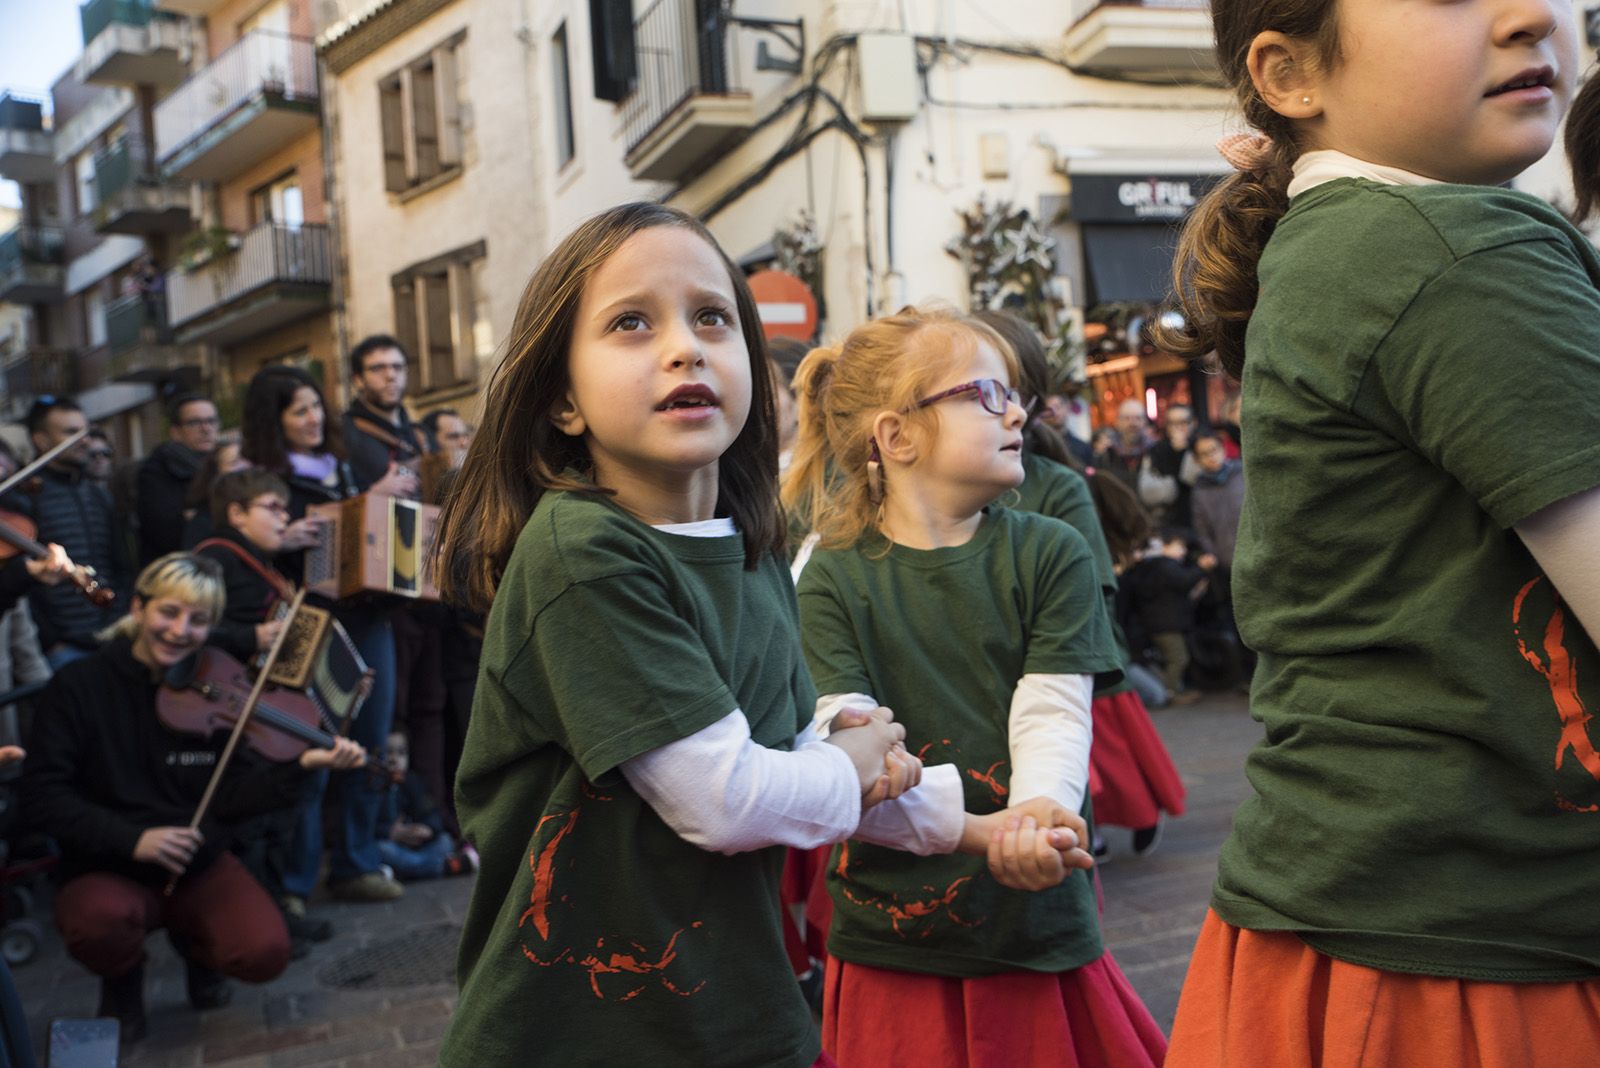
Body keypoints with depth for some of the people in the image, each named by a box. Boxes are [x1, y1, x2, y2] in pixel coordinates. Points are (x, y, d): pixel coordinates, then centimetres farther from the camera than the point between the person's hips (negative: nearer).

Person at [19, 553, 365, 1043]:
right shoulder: (79, 686, -9)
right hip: (106, 870, -2)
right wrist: (131, 839, -24)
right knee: (102, 921, -36)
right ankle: (122, 980, 3)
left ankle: (192, 941, 17)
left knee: (265, 952, -20)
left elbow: (230, 794, -4)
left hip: (200, 865, 2)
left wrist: (302, 765, -20)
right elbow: (42, 795, -12)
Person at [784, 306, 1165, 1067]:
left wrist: (1039, 811, -31)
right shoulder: (834, 581, -2)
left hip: (1040, 927, 1)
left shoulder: (1051, 554, 1)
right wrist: (969, 820, -31)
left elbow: (1055, 716, -9)